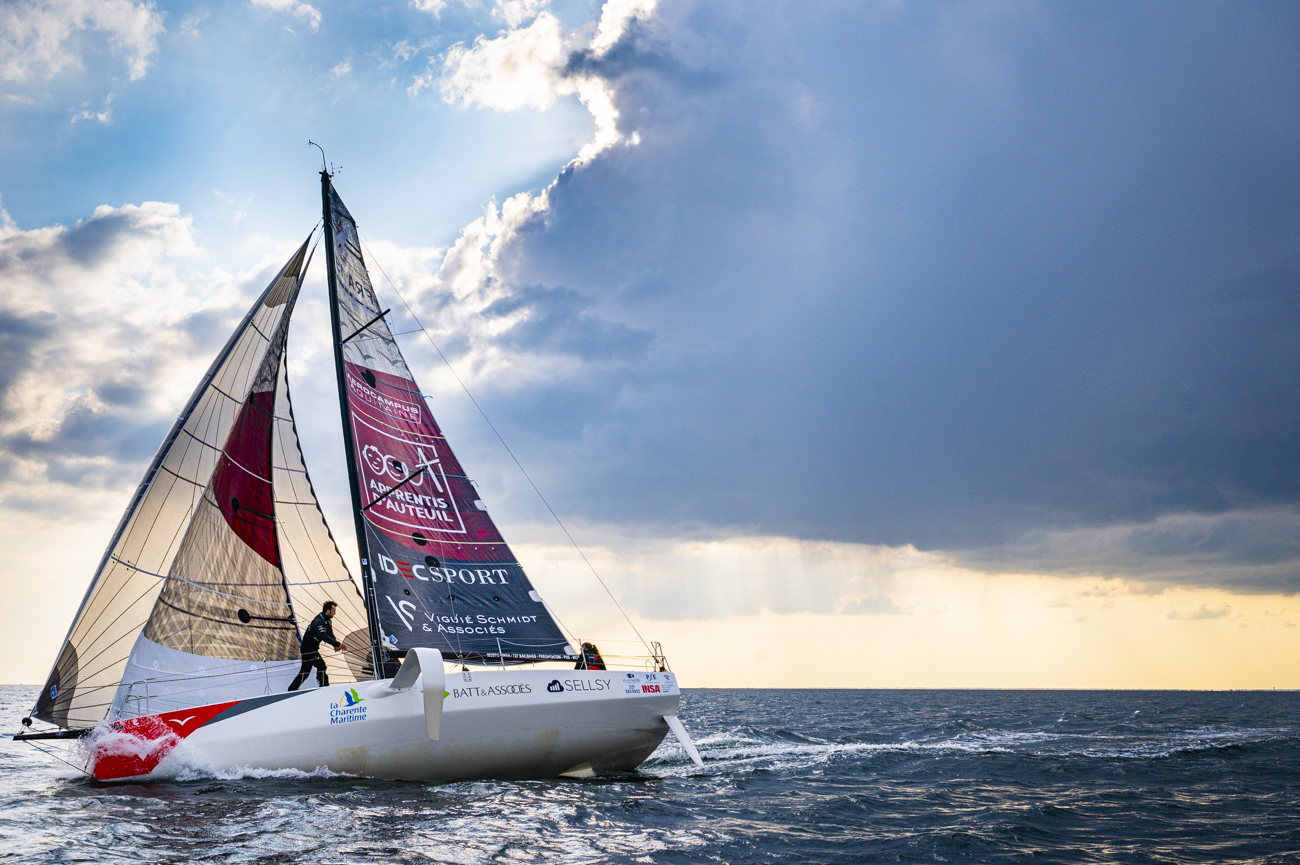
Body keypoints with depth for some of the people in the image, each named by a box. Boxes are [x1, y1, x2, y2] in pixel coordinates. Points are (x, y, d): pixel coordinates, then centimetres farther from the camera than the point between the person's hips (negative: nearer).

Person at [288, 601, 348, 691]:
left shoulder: (328, 621, 8)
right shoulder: (318, 621, -24)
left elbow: (331, 635, 5)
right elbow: (324, 637, -32)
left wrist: (336, 646, -14)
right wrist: (338, 644, -34)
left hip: (313, 649, 10)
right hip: (307, 648, -10)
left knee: (305, 671, 11)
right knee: (321, 665, -16)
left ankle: (292, 690, 18)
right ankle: (324, 686, -15)